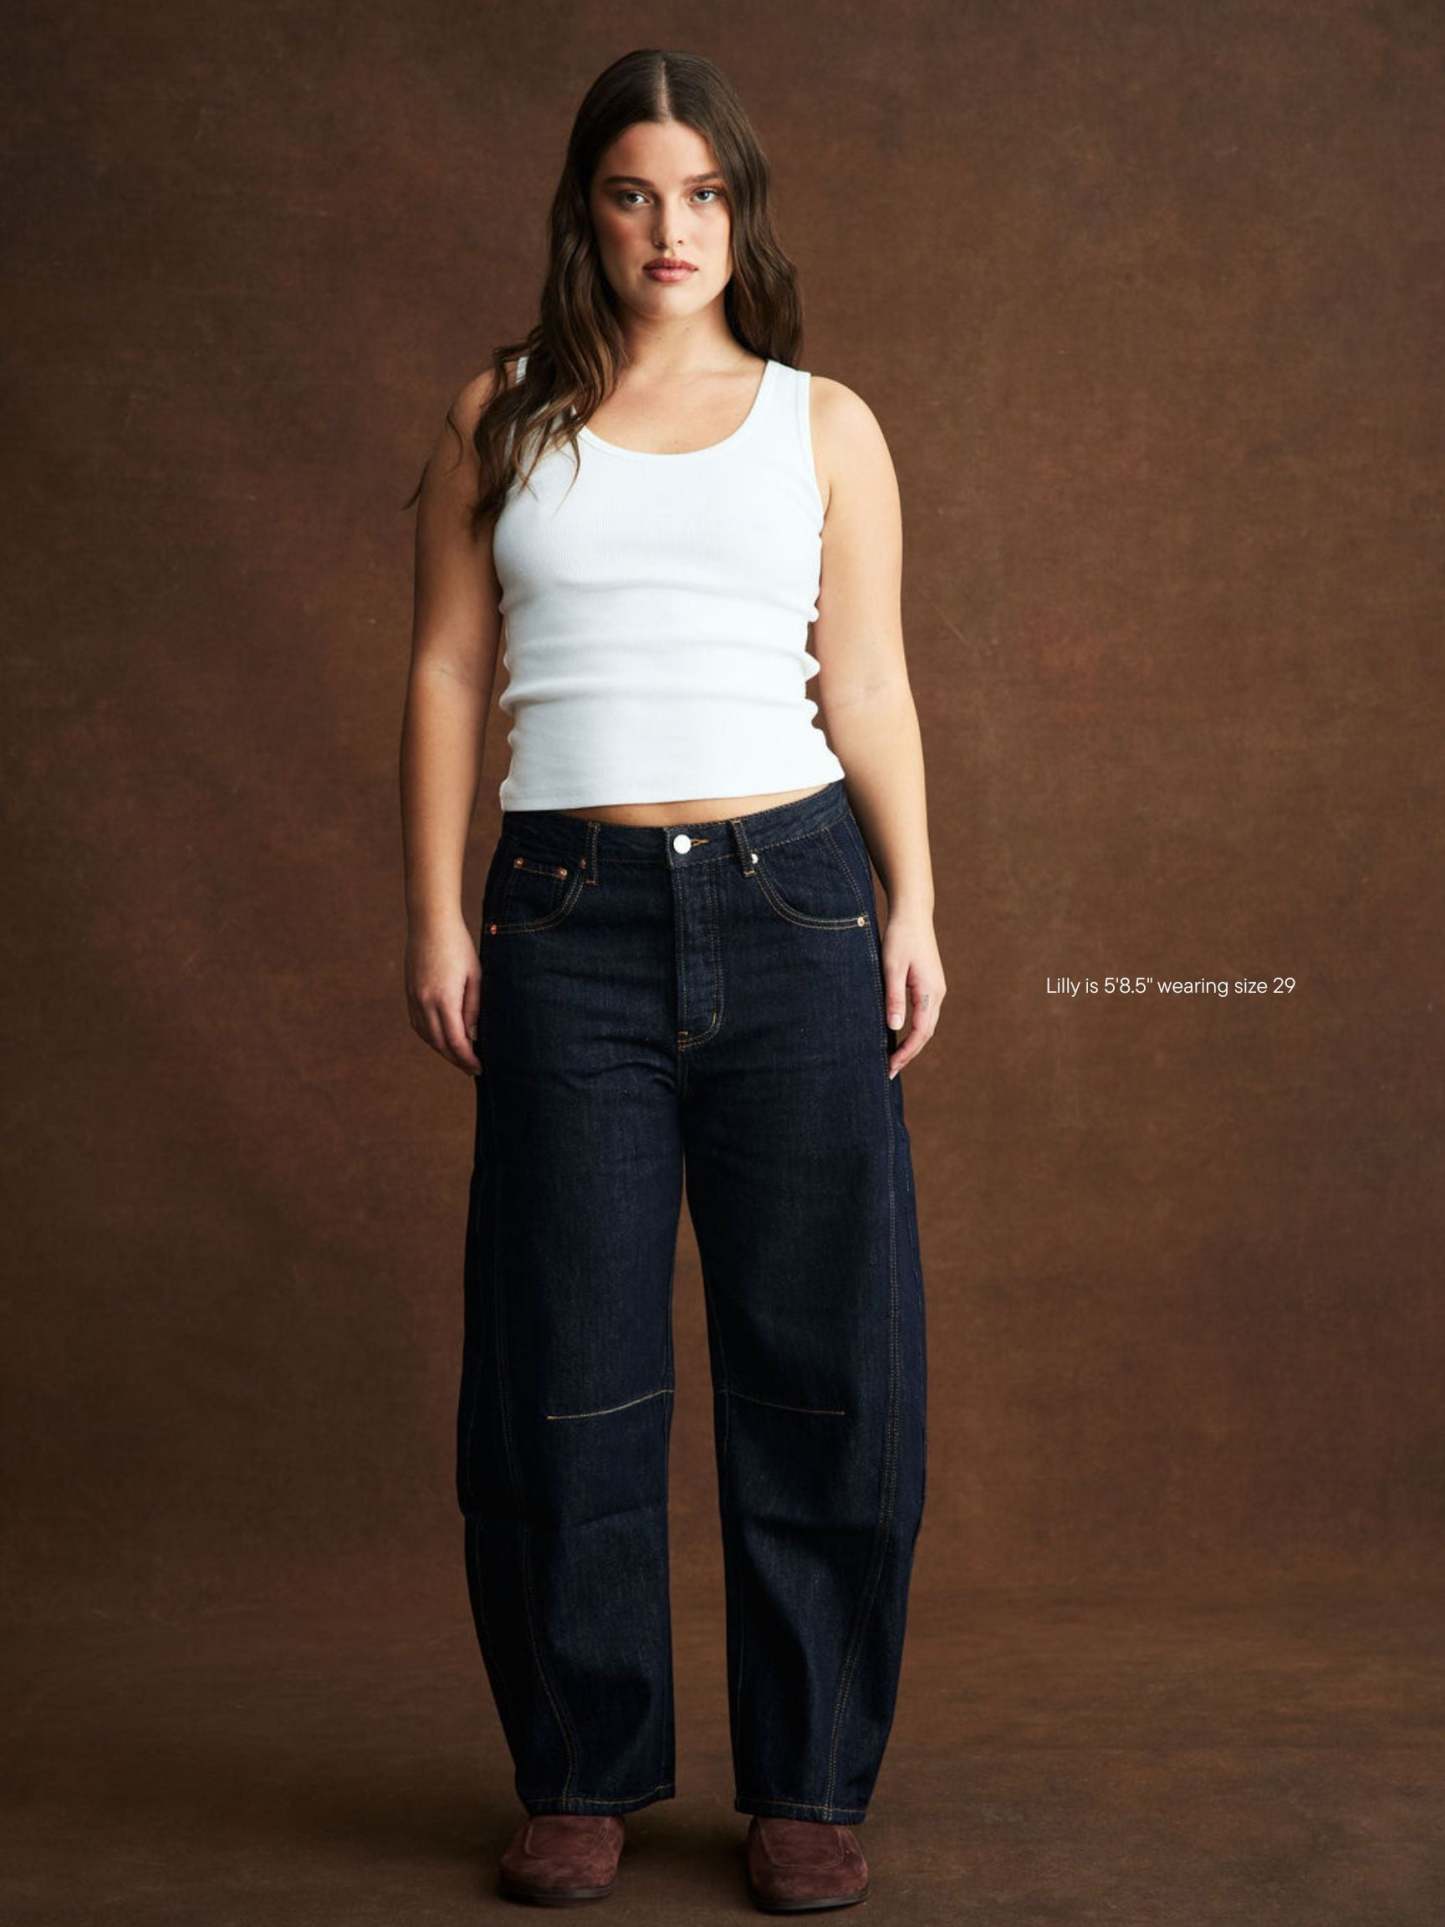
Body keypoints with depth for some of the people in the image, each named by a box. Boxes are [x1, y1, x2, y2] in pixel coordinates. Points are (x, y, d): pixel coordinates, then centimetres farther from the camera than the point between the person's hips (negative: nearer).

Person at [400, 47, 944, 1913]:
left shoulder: (824, 426, 11)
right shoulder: (500, 419, 11)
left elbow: (869, 687, 10)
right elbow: (446, 673, 8)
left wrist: (914, 903, 1)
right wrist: (434, 916, 0)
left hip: (791, 904, 0)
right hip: (571, 919, 0)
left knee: (818, 1358, 2)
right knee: (566, 1368, 3)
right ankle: (580, 1776, 19)